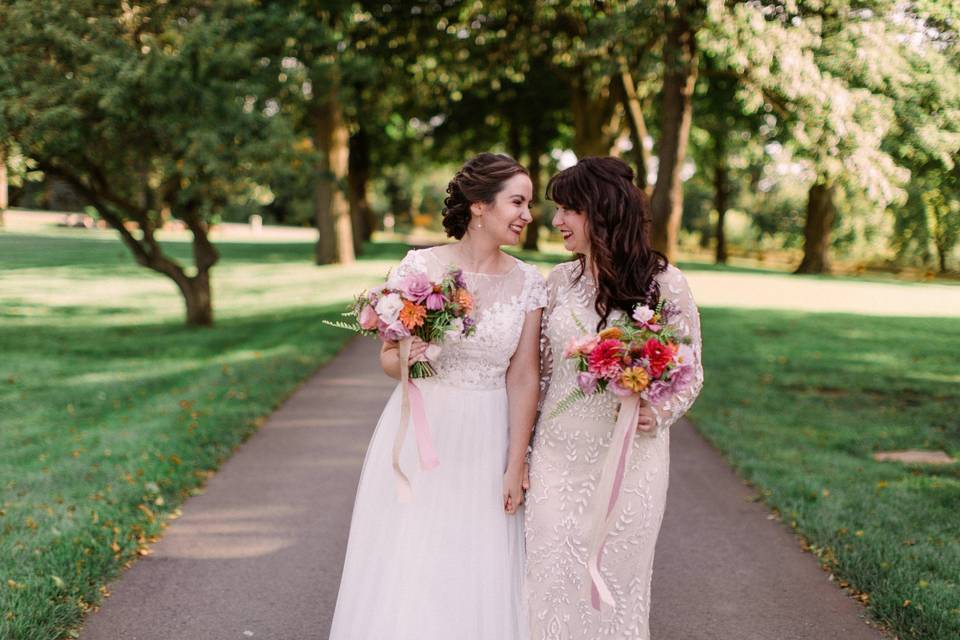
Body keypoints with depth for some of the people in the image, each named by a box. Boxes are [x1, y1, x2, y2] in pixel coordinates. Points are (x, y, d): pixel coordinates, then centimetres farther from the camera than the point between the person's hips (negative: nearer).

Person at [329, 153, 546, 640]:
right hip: (421, 436, -1)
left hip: (487, 443, 2)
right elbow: (388, 357, -1)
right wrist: (405, 359, -25)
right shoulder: (420, 266, -8)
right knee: (410, 570, 6)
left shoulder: (529, 283, -1)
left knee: (481, 575, 8)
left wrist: (516, 467, -2)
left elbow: (524, 378, 0)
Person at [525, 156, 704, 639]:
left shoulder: (665, 284, -8)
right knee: (550, 582, 7)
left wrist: (656, 415, -20)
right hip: (557, 456, 4)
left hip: (628, 459, -3)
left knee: (614, 583, 6)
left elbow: (690, 374, 0)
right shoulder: (559, 280, 4)